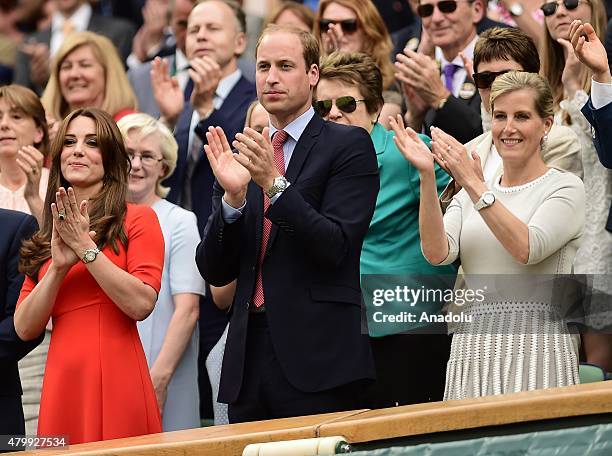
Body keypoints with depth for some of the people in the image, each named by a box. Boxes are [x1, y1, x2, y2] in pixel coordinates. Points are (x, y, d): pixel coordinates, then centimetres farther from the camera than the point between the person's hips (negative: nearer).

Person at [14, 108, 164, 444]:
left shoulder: (137, 220, 2)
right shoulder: (46, 236, 16)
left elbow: (141, 304, -12)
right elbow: (24, 328, 7)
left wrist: (86, 247, -12)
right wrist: (59, 266, -6)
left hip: (116, 387, -4)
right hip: (61, 388, 4)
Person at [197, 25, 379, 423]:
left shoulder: (349, 145, 0)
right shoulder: (240, 159, 15)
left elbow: (336, 247, -11)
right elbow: (215, 272, 7)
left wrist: (274, 183, -20)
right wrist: (233, 197, -8)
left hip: (318, 358, -5)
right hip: (248, 357, 5)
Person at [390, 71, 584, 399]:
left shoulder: (565, 187, 3)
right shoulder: (470, 194, 18)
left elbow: (526, 248, -14)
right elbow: (437, 253, 0)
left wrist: (472, 182, -16)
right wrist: (427, 176, -9)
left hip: (534, 346, -4)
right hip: (473, 350, 4)